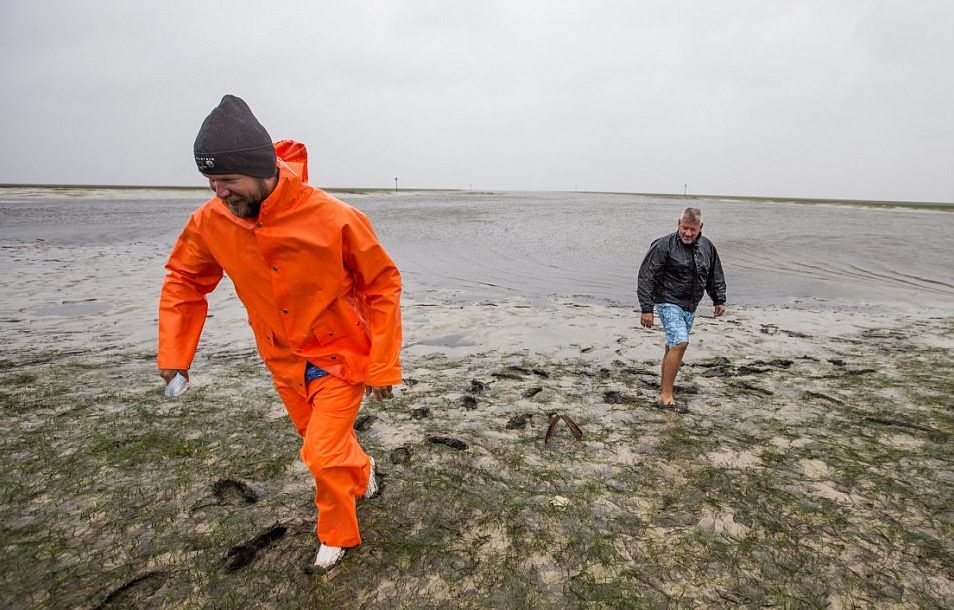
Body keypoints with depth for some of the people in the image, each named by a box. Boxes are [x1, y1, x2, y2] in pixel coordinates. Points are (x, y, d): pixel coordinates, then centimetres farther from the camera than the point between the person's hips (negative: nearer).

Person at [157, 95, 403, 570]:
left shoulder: (335, 219, -28)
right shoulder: (211, 221, -15)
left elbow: (383, 286, -18)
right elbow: (183, 281, 4)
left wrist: (383, 367, -16)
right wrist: (173, 351, -3)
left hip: (341, 355, -4)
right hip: (284, 358, 5)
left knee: (322, 454, -5)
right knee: (319, 439, 21)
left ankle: (337, 533, 27)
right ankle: (360, 473, 56)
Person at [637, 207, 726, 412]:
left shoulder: (707, 247, 8)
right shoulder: (663, 246, -13)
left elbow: (715, 276, 23)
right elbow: (646, 278, -13)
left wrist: (719, 300, 20)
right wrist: (646, 309, -16)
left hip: (690, 307, 7)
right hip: (669, 303, -7)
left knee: (673, 346, 12)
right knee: (680, 343, -20)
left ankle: (664, 384, 29)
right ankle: (666, 397, -16)